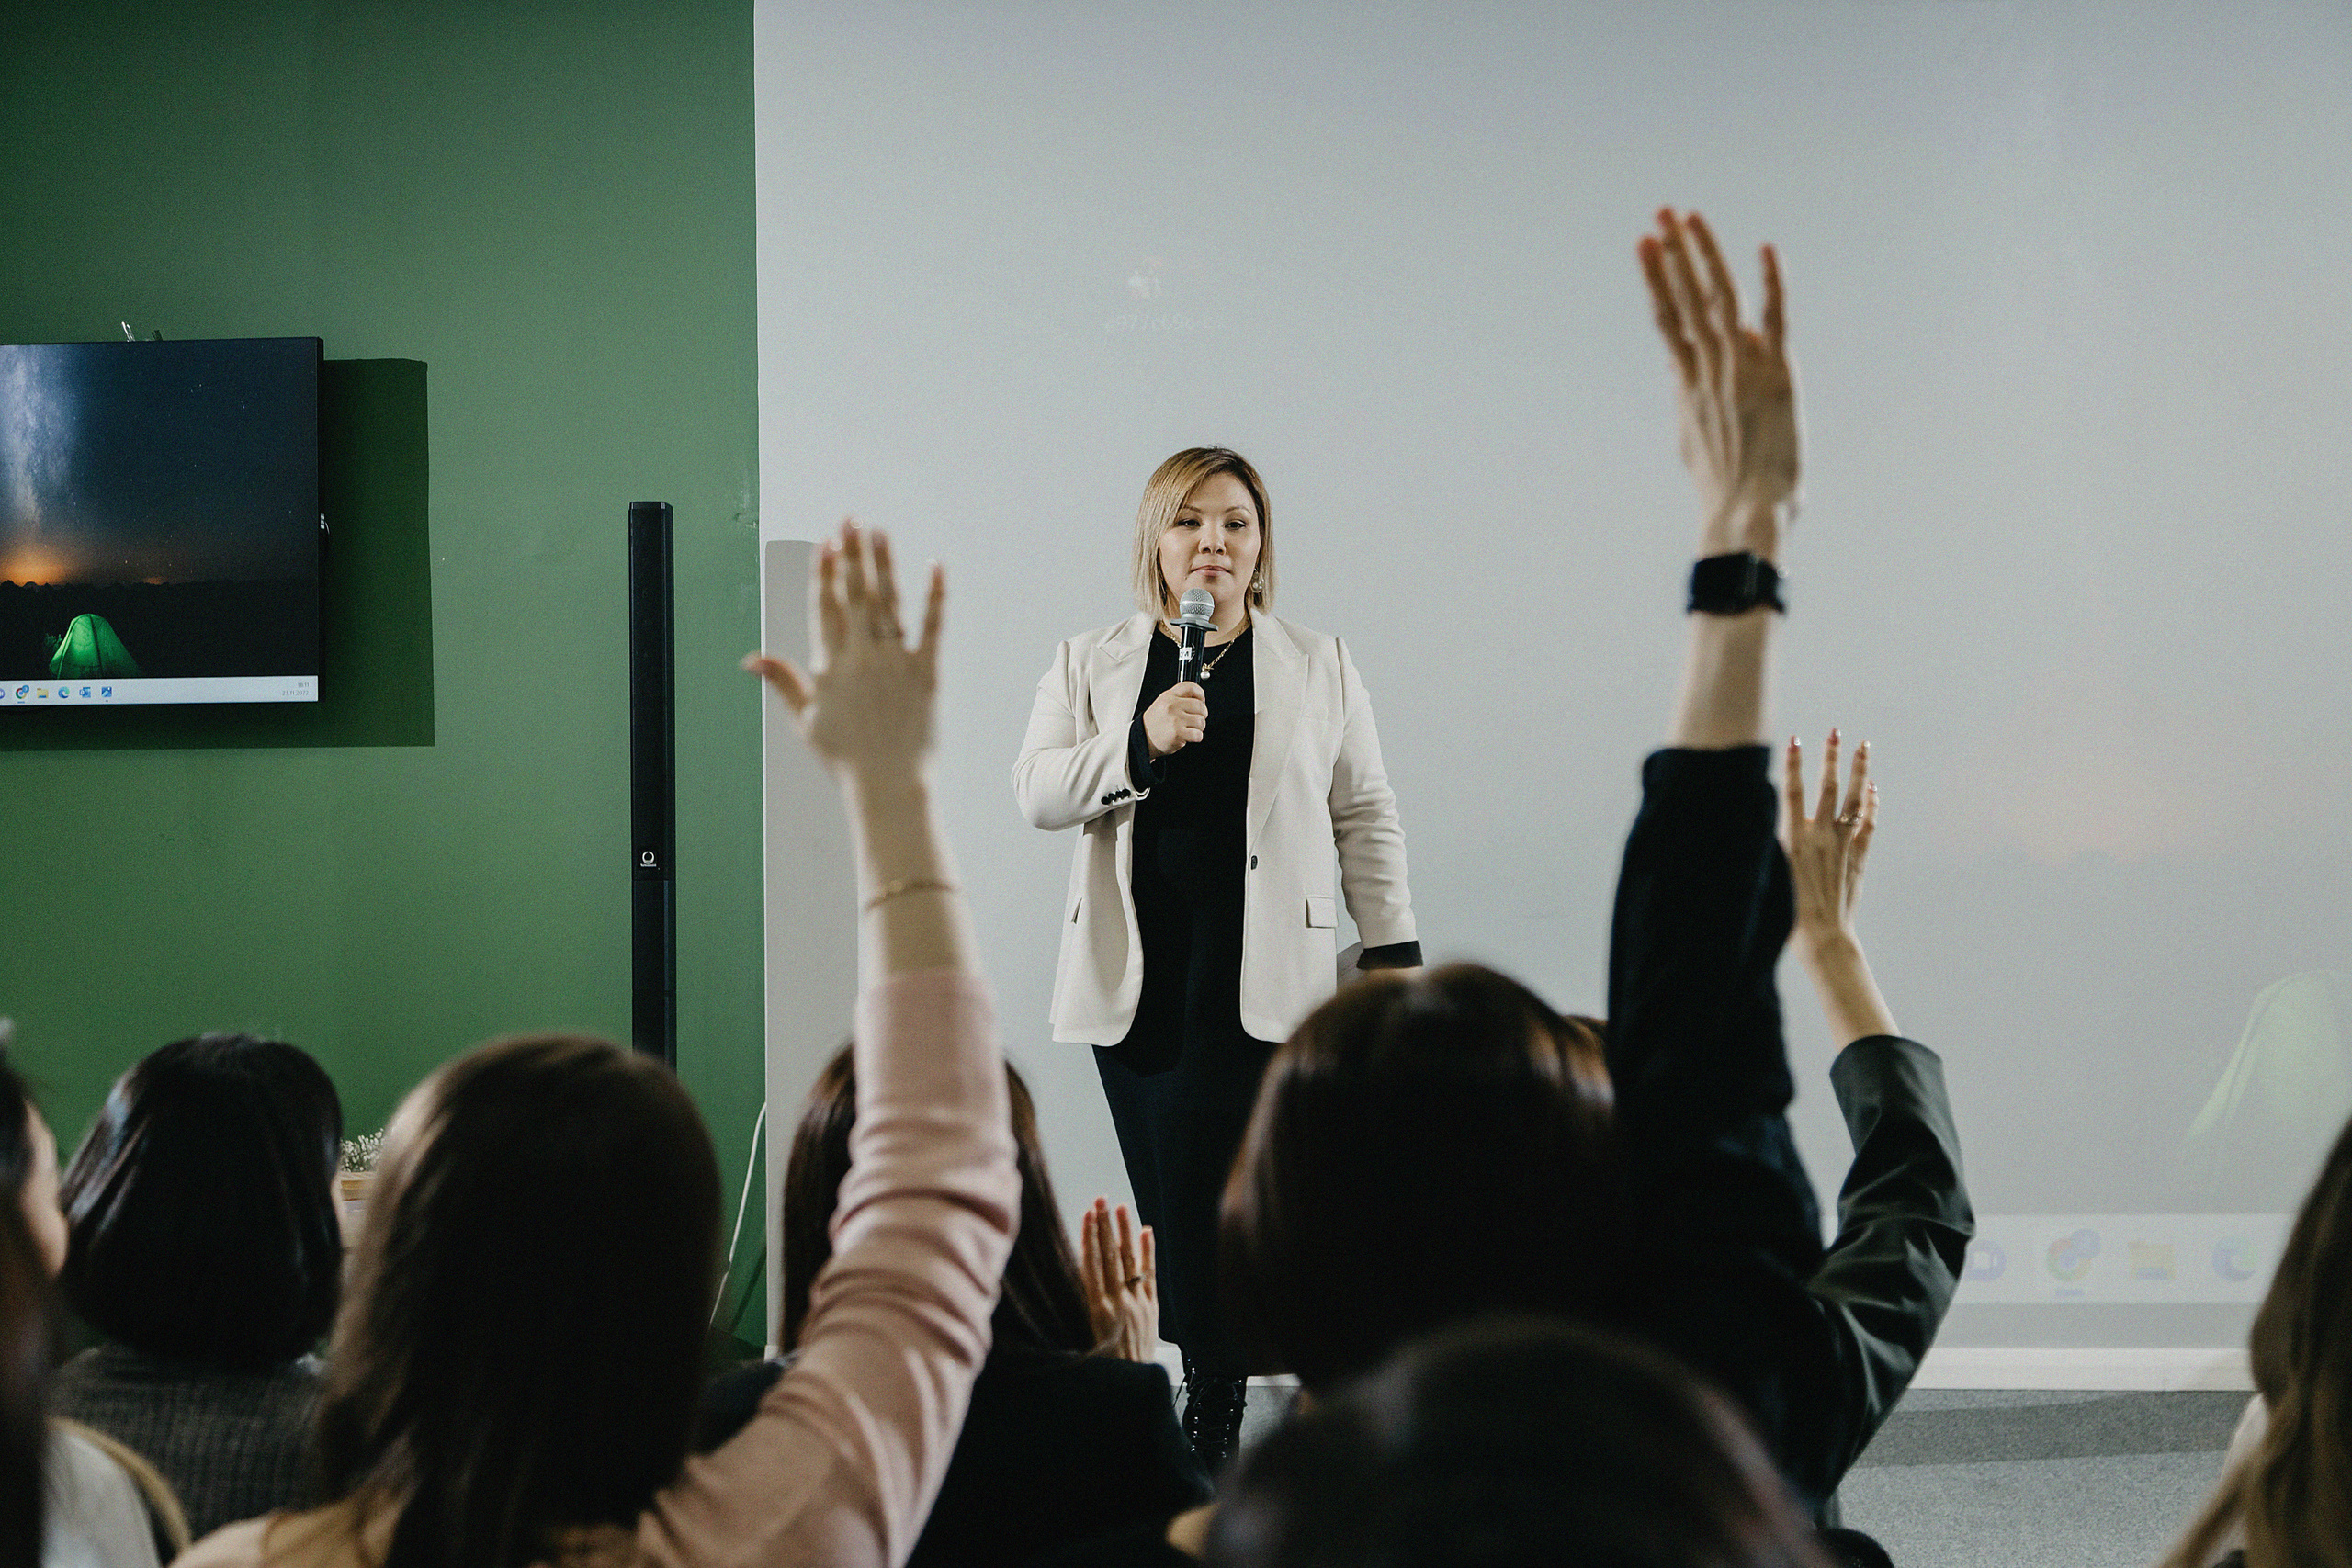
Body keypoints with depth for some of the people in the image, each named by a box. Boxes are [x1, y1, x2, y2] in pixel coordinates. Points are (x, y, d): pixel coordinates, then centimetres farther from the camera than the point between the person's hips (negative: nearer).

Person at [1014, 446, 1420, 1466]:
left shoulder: (1320, 667, 11)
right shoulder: (1090, 665, 12)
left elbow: (1365, 816, 11)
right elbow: (1037, 794, 2)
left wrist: (1393, 949, 4)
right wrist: (1140, 742, -13)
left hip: (1261, 972, -2)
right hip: (1136, 970, 2)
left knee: (1205, 1185, -11)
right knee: (1165, 1196, 1)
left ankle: (1212, 1425, -2)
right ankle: (1210, 1381, 13)